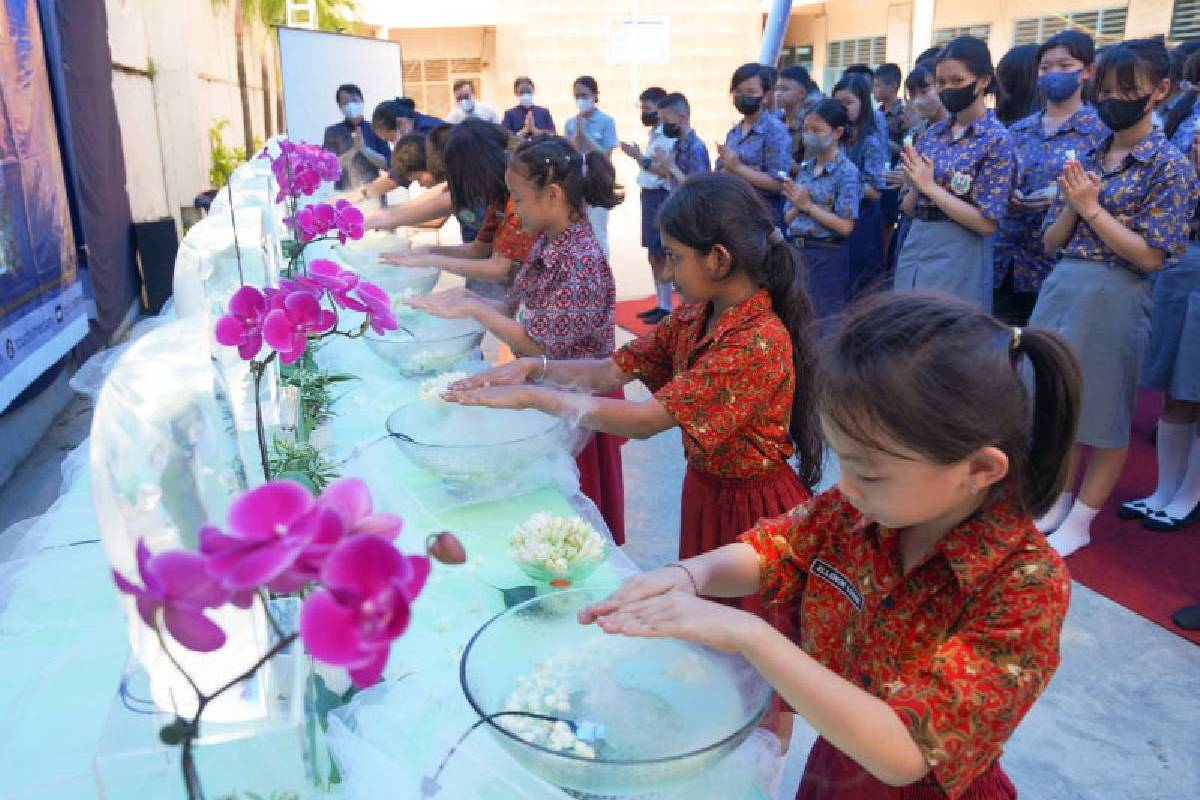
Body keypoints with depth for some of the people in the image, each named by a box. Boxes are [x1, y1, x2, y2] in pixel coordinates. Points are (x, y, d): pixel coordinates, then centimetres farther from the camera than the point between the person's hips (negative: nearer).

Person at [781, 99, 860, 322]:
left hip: (827, 255, -6)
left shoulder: (847, 172, -8)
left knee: (824, 318, 0)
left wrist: (808, 205, -12)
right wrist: (797, 205, -10)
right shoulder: (805, 168, 11)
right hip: (797, 251, 6)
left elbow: (845, 226, -16)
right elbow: (788, 218, 12)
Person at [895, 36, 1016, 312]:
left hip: (959, 256, -5)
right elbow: (908, 207, 11)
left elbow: (986, 223, -14)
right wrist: (915, 187, -10)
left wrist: (929, 186, -15)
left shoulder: (997, 139, -8)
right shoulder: (934, 132, 8)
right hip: (913, 249, 6)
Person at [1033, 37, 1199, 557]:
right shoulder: (1085, 161, 9)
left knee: (1104, 414, 6)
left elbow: (1151, 256, -13)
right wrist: (1071, 204, -9)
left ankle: (1081, 520, 19)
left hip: (1114, 298, -5)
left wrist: (1092, 207, -15)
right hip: (1060, 289, 5)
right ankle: (1058, 500, 31)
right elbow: (1051, 243, 9)